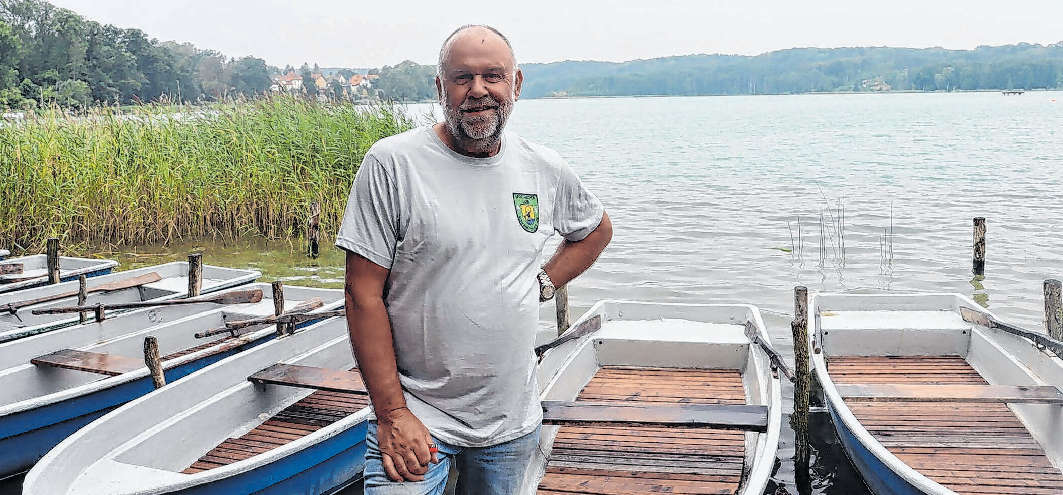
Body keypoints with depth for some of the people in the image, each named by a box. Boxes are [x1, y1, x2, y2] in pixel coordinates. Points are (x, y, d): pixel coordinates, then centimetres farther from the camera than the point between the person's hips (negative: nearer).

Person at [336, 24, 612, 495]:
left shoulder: (546, 169, 2)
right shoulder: (392, 163, -11)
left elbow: (597, 229, 22)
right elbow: (363, 294, -12)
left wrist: (543, 283, 6)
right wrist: (392, 414, -14)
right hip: (415, 418, -4)